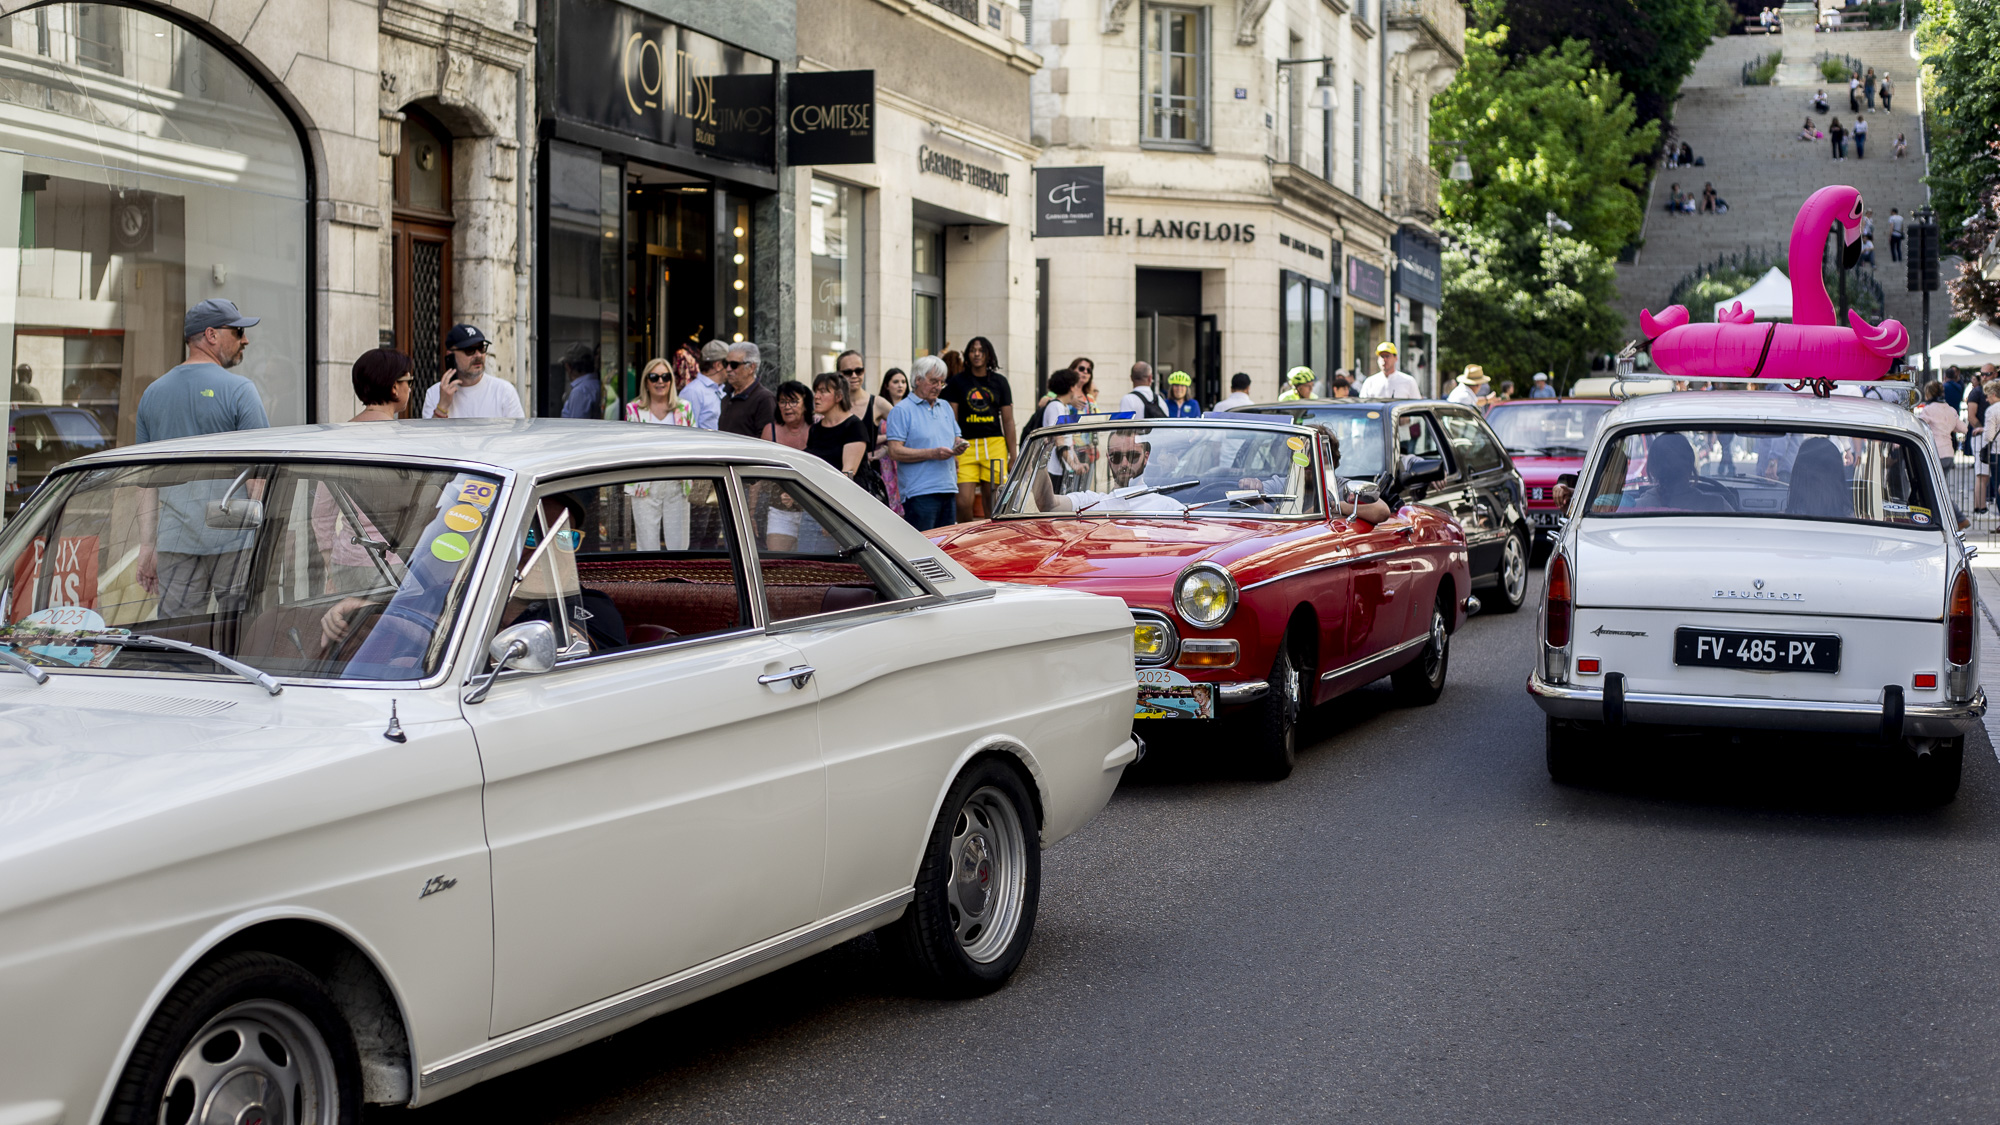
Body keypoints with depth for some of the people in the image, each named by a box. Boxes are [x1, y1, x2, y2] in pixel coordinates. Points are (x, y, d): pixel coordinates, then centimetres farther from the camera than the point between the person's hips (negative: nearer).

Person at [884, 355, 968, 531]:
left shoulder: (945, 407, 20)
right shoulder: (902, 410, -3)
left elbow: (956, 439, 27)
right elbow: (895, 452, -11)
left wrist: (960, 445, 1)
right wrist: (932, 453, -19)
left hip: (948, 489, 7)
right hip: (920, 493, -7)